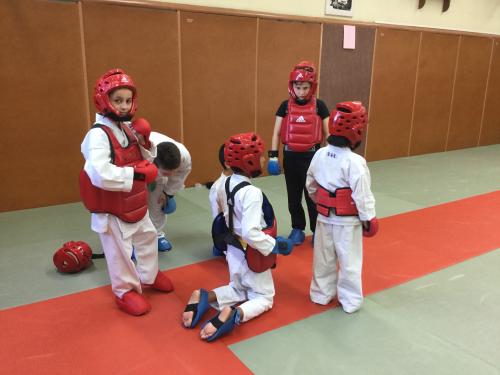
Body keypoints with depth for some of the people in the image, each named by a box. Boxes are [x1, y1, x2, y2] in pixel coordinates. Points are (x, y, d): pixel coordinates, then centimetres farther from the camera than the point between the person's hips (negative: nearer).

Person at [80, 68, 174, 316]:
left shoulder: (127, 127, 3)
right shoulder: (98, 135, -24)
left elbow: (143, 161, 11)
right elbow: (101, 175, -36)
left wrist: (145, 145, -9)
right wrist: (135, 173, -29)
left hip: (135, 202, 9)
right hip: (111, 208, -8)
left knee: (148, 238, 23)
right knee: (120, 251, 7)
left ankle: (150, 275, 46)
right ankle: (125, 291, 29)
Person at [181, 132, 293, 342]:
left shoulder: (227, 183, -3)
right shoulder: (252, 192, -28)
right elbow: (251, 233, -32)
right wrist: (275, 246, -20)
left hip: (233, 248, 7)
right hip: (251, 254, -7)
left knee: (239, 290, 28)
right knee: (264, 297, 13)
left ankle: (203, 297, 3)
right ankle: (234, 315, -16)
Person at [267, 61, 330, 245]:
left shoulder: (319, 106, -3)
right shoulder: (285, 106, 0)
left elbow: (327, 133, 0)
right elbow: (276, 133, 2)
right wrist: (273, 156, -5)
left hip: (311, 156, -2)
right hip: (290, 156, 2)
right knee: (293, 197, 12)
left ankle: (318, 230, 20)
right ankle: (297, 229, 28)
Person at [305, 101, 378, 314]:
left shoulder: (320, 154, -4)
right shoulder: (355, 162, -22)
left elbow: (311, 186, 8)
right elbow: (362, 194, -18)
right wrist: (368, 218, -5)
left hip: (324, 217, 6)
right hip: (348, 221, -5)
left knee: (323, 258, 17)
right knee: (349, 261, 9)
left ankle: (321, 294, 32)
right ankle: (351, 301, 21)